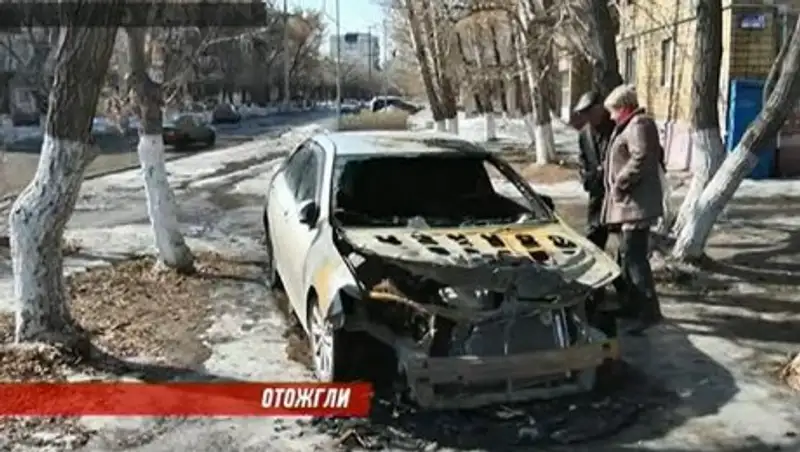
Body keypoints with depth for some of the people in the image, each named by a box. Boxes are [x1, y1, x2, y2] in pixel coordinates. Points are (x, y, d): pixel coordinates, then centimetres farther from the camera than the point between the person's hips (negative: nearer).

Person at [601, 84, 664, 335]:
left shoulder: (639, 125, -13)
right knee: (627, 255, 17)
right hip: (629, 203, 11)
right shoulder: (631, 125, 20)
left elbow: (641, 159, -26)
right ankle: (633, 303, 28)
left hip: (636, 204, -11)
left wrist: (619, 184, -17)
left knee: (634, 256, -12)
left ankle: (650, 310, -10)